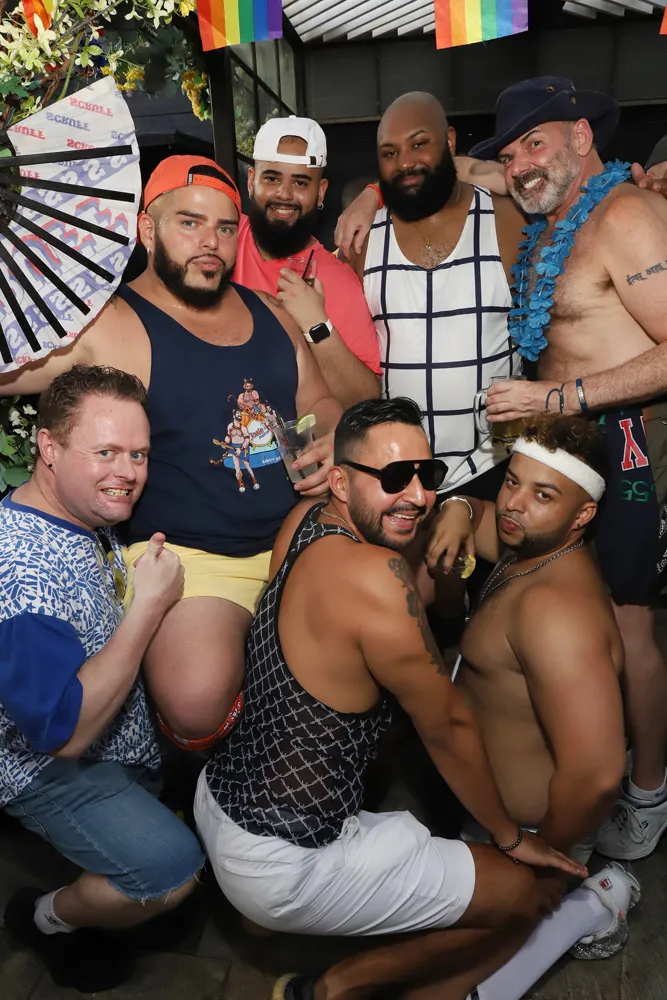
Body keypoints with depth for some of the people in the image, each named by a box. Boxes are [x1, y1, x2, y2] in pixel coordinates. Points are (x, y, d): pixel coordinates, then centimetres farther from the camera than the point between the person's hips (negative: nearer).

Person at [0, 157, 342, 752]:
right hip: (191, 559, -6)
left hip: (298, 537, 6)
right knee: (197, 702, -28)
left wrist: (336, 442, 0)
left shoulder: (268, 312, 12)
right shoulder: (106, 329, -6)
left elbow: (319, 400, 20)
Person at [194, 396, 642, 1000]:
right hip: (281, 868, -8)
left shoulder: (306, 522, -3)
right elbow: (448, 728, -13)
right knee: (528, 894, 3)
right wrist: (512, 838, 2)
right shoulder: (376, 576, -27)